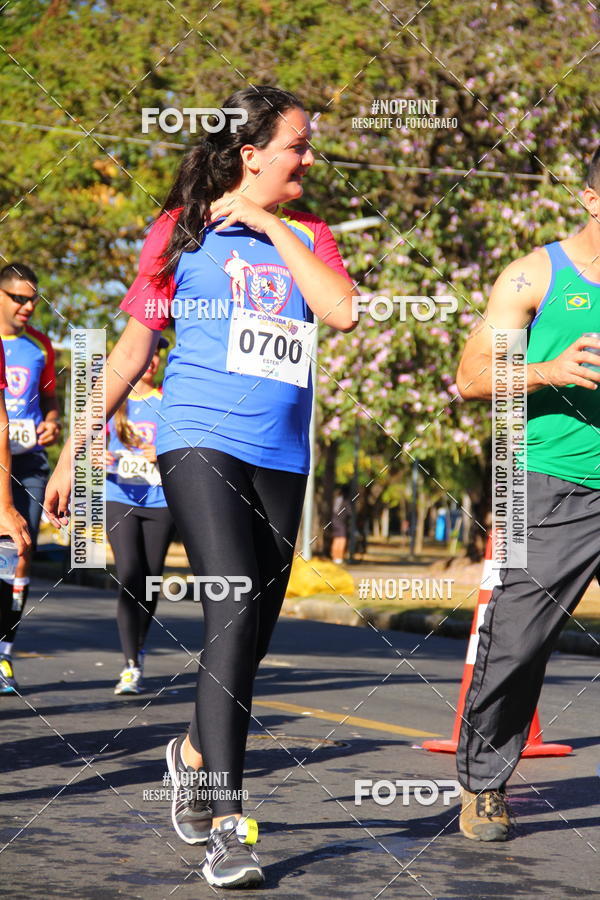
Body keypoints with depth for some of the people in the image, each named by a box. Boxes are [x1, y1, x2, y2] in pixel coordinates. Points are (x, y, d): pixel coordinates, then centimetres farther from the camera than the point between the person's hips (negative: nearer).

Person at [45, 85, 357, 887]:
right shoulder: (183, 230, 4)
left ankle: (194, 753, 38)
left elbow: (342, 313, -8)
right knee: (235, 608, -21)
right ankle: (226, 826, -20)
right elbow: (133, 347, 8)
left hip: (281, 457, 5)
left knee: (252, 636, 9)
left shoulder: (309, 237, 13)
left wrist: (276, 228, -4)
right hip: (202, 438, -4)